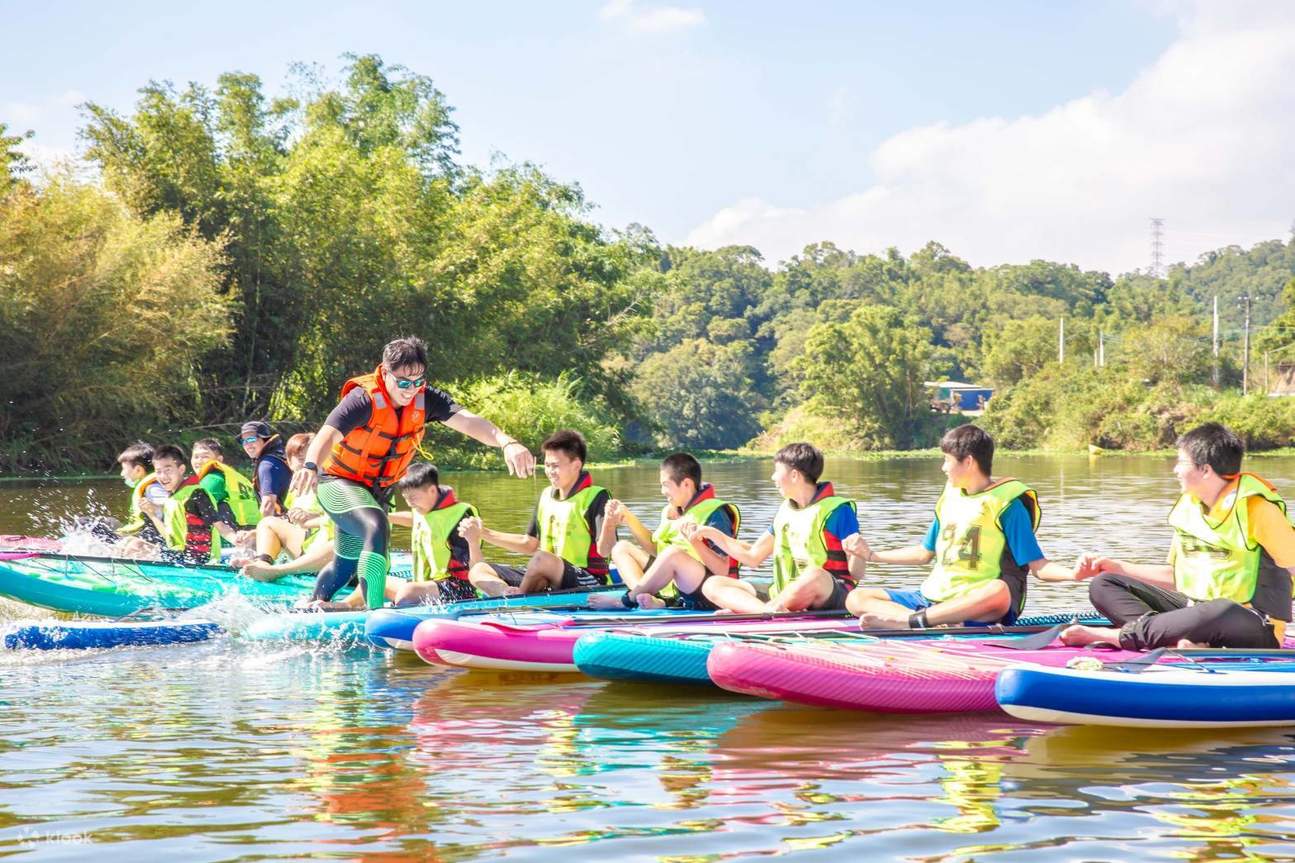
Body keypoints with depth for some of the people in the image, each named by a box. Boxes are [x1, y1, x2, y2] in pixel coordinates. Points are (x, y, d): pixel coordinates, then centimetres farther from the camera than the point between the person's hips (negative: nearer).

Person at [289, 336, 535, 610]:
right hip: (338, 482, -7)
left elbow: (467, 420, -29)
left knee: (346, 564, 22)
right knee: (377, 528, -34)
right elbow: (328, 434, -43)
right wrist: (310, 466, -65)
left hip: (376, 491, 7)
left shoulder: (425, 399, -14)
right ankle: (375, 613, -35)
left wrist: (507, 443, -47)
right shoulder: (363, 400, -28)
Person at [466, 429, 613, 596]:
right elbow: (529, 544, 23)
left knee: (542, 559, -38)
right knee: (478, 571, -3)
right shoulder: (546, 495, 16)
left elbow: (603, 551, -16)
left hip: (587, 583, -8)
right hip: (547, 581, 8)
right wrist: (485, 533, 18)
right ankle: (508, 595, -36)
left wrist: (609, 524, -36)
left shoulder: (596, 497, -8)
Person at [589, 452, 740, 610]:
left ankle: (626, 600, -13)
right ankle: (650, 601, -19)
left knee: (674, 553, -36)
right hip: (672, 591, 9)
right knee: (621, 548, 9)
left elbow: (723, 571, -20)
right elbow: (655, 549, 15)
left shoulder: (714, 514, -14)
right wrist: (628, 519, 9)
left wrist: (696, 542, -34)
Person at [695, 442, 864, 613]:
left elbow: (856, 574, -10)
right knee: (712, 585, -8)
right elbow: (753, 557, 23)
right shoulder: (785, 510, 16)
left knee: (815, 577, -42)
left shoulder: (838, 510, -7)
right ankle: (767, 611, -37)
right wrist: (712, 533, 21)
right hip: (786, 596, 7)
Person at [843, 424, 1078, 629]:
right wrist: (872, 556, 33)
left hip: (977, 606, -6)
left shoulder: (1006, 503, -2)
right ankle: (939, 623, -34)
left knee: (999, 592, -42)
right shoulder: (950, 498, 15)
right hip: (934, 598, 6)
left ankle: (907, 620, -41)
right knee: (857, 599, -10)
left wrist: (1072, 574, -27)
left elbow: (1036, 565, -8)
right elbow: (925, 553, 28)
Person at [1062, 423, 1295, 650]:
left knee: (1221, 611, -43)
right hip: (1194, 611, 7)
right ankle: (1175, 639, -29)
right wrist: (1115, 567, 13)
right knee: (1103, 586, -4)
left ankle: (1120, 636, -30)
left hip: (1253, 630, -7)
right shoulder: (1188, 505, 10)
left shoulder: (1255, 508, -12)